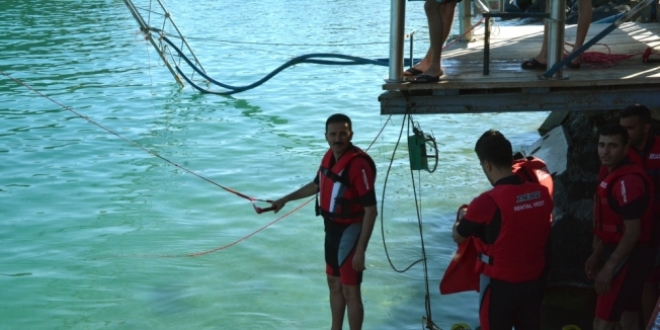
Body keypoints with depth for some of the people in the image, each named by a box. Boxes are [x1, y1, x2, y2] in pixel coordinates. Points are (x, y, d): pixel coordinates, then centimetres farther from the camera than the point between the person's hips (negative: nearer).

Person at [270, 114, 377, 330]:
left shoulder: (359, 164, -26)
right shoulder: (329, 157, 1)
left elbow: (371, 211, -25)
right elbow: (317, 185, 22)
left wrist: (360, 250, -25)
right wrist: (285, 199, 28)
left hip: (349, 232, -9)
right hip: (332, 229, 9)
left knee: (350, 291, 0)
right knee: (334, 284, 21)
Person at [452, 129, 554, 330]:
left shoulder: (487, 202, -22)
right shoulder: (542, 194, -6)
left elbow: (458, 237, -6)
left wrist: (462, 216, 17)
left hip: (500, 285, -5)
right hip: (533, 282, 5)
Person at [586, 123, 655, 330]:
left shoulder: (627, 181, -22)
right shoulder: (613, 175, 11)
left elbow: (632, 231, -24)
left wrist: (608, 268, -22)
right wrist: (597, 255, 17)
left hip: (627, 258, -10)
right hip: (628, 257, 10)